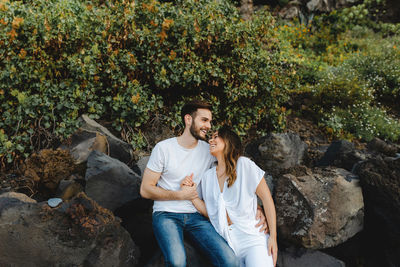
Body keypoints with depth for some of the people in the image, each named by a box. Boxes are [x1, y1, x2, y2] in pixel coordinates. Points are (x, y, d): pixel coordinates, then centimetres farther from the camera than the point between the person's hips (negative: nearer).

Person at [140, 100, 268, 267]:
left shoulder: (209, 150, 6)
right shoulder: (164, 148, -4)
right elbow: (145, 190, -3)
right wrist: (181, 195, -9)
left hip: (195, 215, 3)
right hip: (166, 214, -3)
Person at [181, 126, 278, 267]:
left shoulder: (244, 164, -1)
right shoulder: (208, 176, 12)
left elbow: (266, 198, -3)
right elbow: (210, 212, 12)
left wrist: (273, 236, -8)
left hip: (253, 239, -3)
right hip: (227, 244, 4)